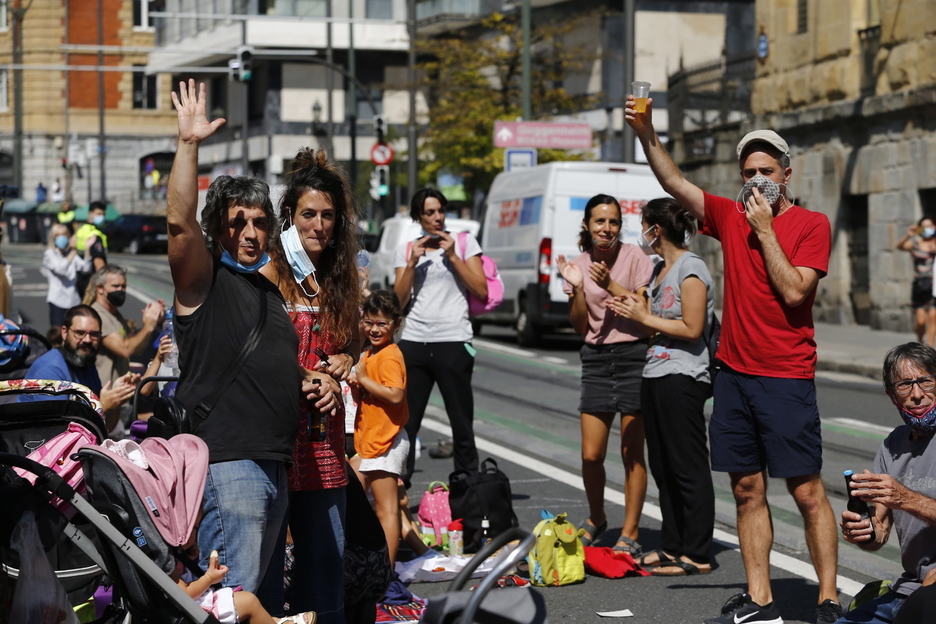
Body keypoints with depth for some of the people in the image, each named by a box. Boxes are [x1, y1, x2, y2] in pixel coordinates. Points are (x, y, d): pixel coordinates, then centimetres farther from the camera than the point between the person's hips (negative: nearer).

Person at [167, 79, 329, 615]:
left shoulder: (270, 290, 21)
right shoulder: (204, 280, -3)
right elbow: (180, 220, -21)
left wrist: (309, 385, 13)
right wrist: (189, 144, -26)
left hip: (275, 463, 9)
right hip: (226, 463, -9)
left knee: (268, 596, 15)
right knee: (235, 594, -13)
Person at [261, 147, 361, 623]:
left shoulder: (342, 276, 13)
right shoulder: (271, 272, -8)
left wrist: (345, 362, 3)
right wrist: (308, 379, -15)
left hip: (325, 427, 6)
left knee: (326, 549, 8)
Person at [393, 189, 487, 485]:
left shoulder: (464, 243, 6)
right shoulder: (406, 250, 12)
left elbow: (481, 291, -2)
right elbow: (398, 301, 5)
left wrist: (452, 256, -7)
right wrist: (412, 263, -5)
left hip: (453, 343, -2)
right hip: (414, 343, 2)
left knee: (462, 425, 2)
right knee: (405, 421, 1)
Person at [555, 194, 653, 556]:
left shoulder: (634, 258, -5)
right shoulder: (579, 265, 6)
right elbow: (580, 326, 5)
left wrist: (610, 285, -19)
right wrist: (577, 287, -10)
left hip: (633, 356, -3)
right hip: (596, 360, 3)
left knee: (632, 454, -1)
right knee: (591, 455, 2)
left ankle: (630, 533, 8)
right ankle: (596, 519, 27)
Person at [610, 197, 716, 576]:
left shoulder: (690, 269, -11)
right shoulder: (660, 270, 18)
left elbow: (691, 329, -17)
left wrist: (645, 318, -12)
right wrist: (630, 310, 9)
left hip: (682, 378, -10)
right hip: (655, 375, 10)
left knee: (689, 469, -6)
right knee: (663, 468, 12)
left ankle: (696, 555, -2)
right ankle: (673, 547, 18)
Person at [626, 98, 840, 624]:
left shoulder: (812, 225, -3)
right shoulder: (731, 217, 11)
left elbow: (794, 290, -14)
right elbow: (675, 184, 4)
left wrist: (765, 230, -12)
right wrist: (647, 133, -9)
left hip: (786, 378, -5)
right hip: (735, 373, 5)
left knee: (807, 491, -4)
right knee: (748, 490, 7)